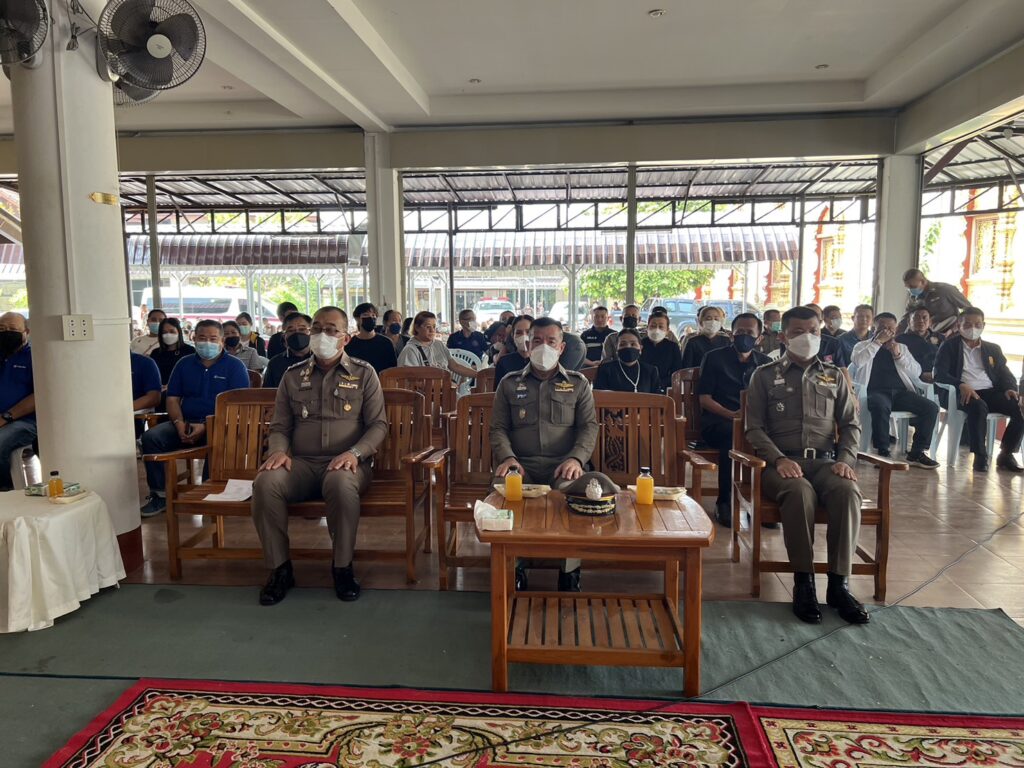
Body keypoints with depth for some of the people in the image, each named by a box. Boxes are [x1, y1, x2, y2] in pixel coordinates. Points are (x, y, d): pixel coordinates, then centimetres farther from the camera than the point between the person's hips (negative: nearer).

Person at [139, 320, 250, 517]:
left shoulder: (234, 366, 3)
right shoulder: (184, 364, 17)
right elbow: (172, 399, 13)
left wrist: (206, 426, -18)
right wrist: (179, 423, -9)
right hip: (186, 423, 5)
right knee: (151, 437, -20)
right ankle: (160, 494, -12)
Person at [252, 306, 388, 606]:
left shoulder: (364, 373, 7)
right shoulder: (293, 376, 15)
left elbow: (379, 424, 2)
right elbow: (280, 427, 15)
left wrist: (355, 453, -16)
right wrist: (279, 451, -8)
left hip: (346, 463, -2)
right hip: (302, 463, 3)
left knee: (342, 483, -38)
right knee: (266, 482, -30)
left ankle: (342, 567, -16)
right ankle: (279, 568, -11)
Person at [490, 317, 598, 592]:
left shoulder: (578, 384, 16)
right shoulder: (510, 384, 18)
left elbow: (589, 426, 6)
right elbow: (498, 428, 11)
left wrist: (575, 458, -14)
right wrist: (507, 457, -10)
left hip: (563, 466, 0)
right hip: (521, 465, 1)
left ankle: (570, 572, -17)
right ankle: (514, 568, -16)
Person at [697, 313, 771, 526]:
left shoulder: (765, 363, 18)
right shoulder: (714, 358, 8)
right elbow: (704, 398, 0)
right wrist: (731, 415, -16)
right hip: (717, 422, -3)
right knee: (733, 434, -38)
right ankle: (724, 503, -25)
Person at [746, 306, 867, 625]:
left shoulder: (834, 376, 20)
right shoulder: (765, 376, 11)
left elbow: (850, 425, 15)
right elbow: (755, 427, 3)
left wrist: (845, 459, -5)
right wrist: (779, 459, -14)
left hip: (826, 460, 3)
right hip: (783, 461, -2)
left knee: (847, 490, -31)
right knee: (799, 491, -36)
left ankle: (839, 583, -24)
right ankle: (803, 582, -25)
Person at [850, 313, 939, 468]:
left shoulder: (901, 347, 24)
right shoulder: (863, 346, 14)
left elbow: (917, 372, 11)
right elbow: (857, 362, -11)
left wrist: (898, 355, -2)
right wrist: (878, 342, -7)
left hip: (900, 391, 4)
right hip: (876, 391, -4)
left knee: (931, 408, -20)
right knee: (881, 406, -39)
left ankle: (917, 453, -11)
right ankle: (882, 452, -27)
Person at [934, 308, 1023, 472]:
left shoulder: (993, 349, 23)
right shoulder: (949, 346, 10)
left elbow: (1005, 374, 19)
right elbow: (939, 374, -3)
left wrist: (1010, 389, -6)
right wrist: (961, 385, -21)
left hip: (991, 393, 5)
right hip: (964, 394, -4)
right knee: (978, 406, -38)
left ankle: (1006, 455, -9)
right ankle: (980, 456, -27)